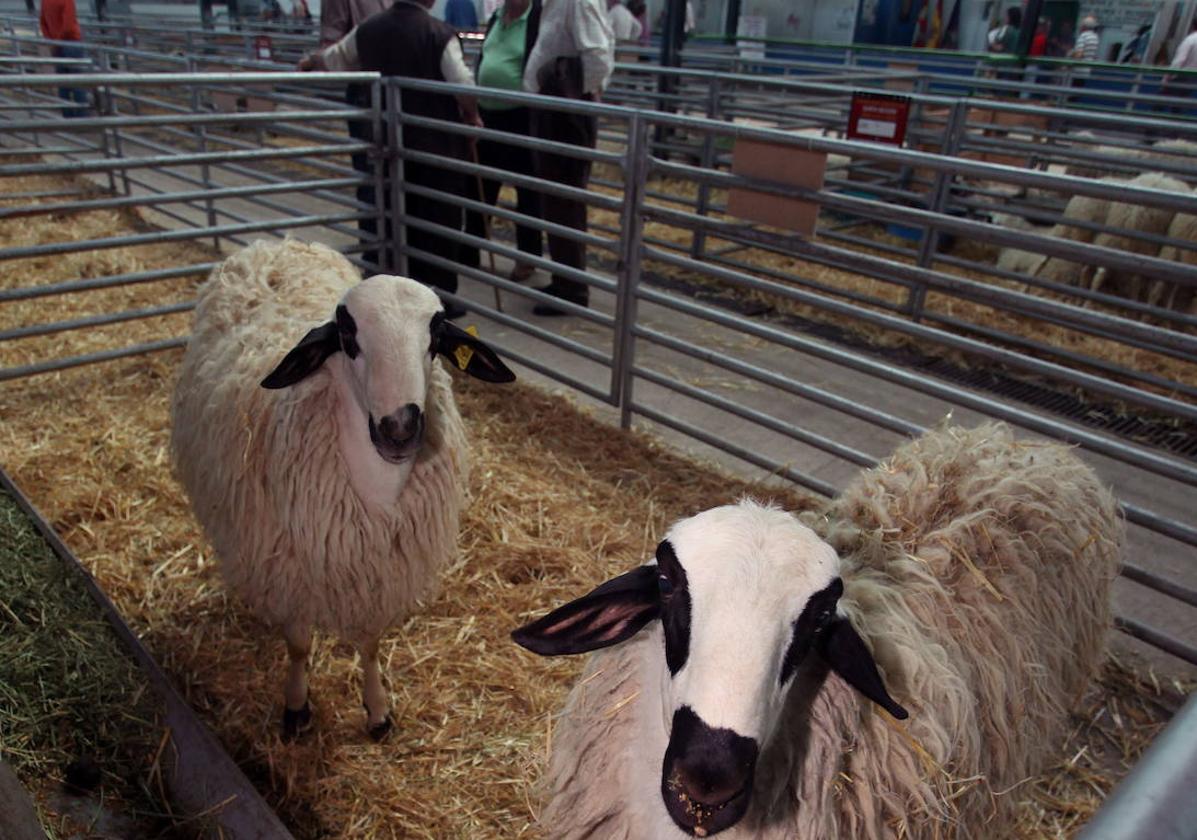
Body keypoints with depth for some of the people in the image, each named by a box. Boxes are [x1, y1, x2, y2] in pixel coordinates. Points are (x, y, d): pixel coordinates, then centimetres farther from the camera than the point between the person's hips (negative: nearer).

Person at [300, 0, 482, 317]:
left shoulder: (368, 29, 5)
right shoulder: (440, 33, -13)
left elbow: (334, 58, 20)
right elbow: (463, 84, -18)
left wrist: (311, 61, 43)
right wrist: (472, 116, 2)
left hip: (391, 141, 5)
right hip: (438, 142, -5)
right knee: (441, 220, 2)